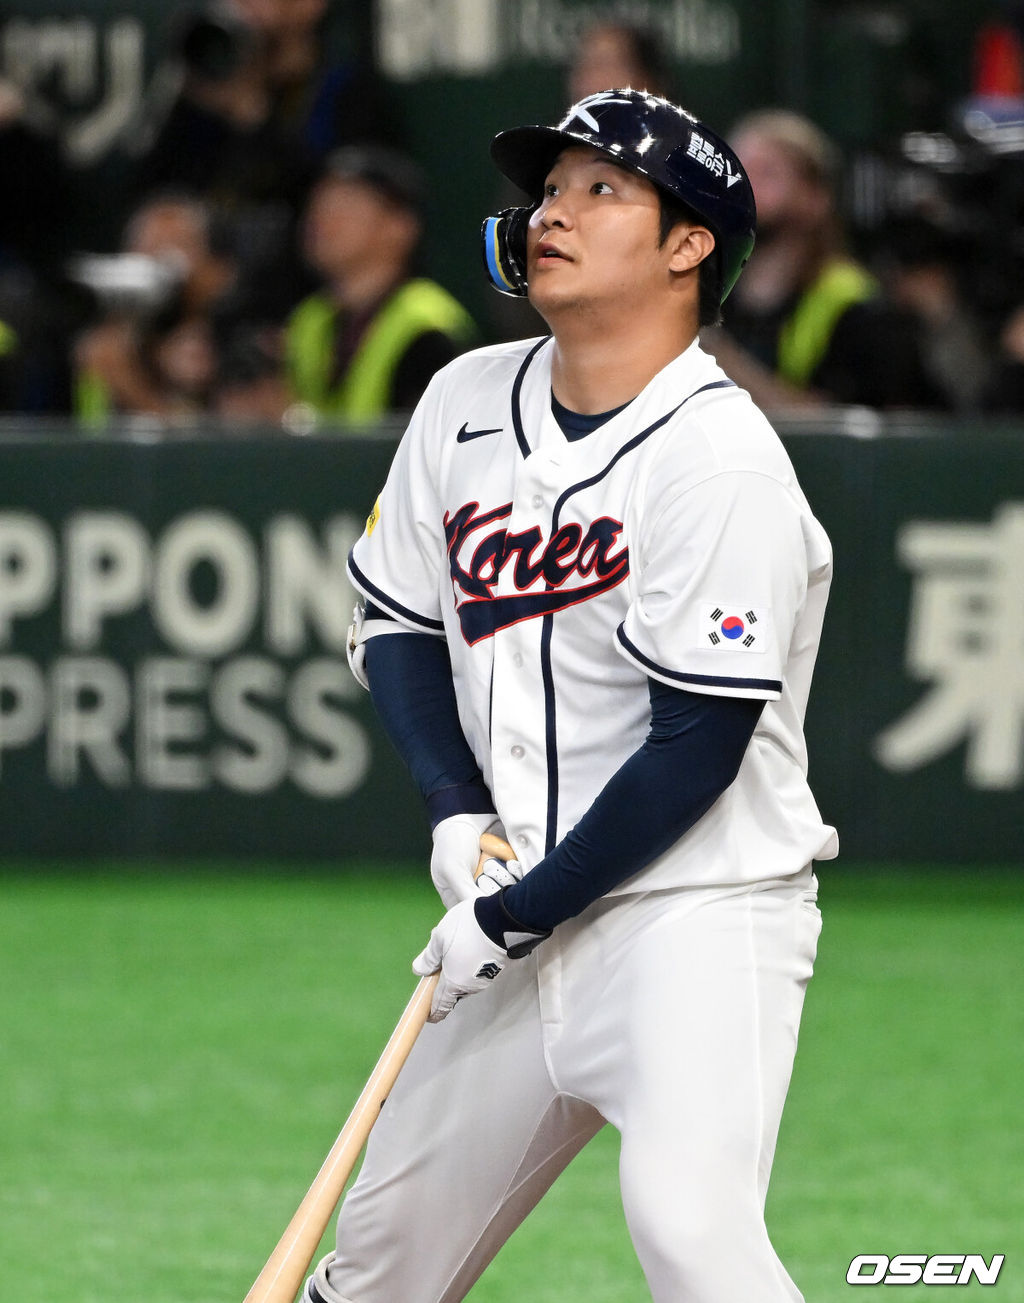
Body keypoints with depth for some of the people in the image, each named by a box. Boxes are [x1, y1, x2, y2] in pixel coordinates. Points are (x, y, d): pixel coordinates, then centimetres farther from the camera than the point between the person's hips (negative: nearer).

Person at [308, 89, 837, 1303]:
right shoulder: (467, 402, 6)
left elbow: (697, 750, -18)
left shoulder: (719, 462, -17)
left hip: (700, 908, -7)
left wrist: (516, 918, -14)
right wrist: (456, 812, -1)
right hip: (521, 922, 7)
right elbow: (397, 621, 16)